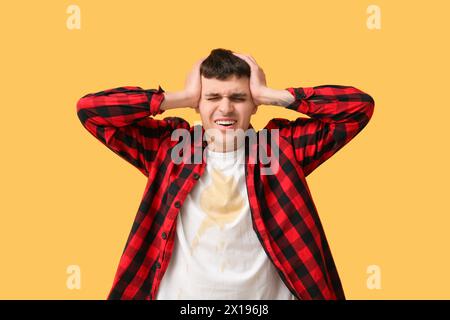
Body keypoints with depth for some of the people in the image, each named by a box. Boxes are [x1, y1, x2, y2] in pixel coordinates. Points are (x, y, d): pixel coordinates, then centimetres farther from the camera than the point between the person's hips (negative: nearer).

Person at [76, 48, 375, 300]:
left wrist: (267, 94, -10)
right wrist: (181, 97, -9)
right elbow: (89, 108, -5)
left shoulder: (281, 147, -2)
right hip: (179, 294, 1)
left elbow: (360, 106, -7)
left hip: (266, 294, 0)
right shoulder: (170, 145, 0)